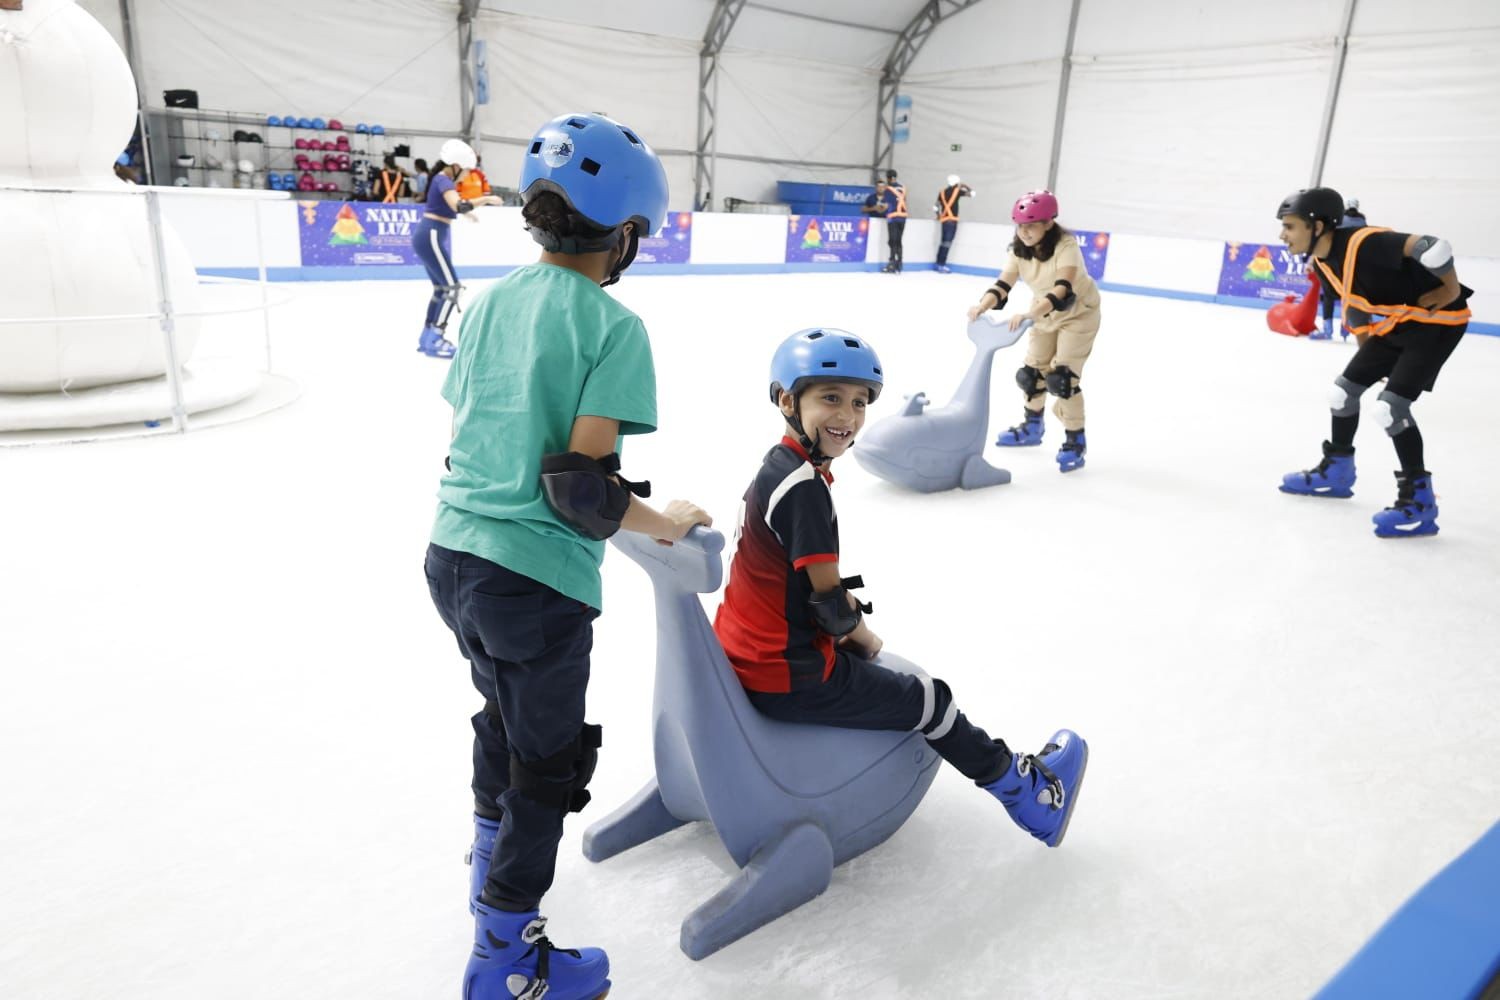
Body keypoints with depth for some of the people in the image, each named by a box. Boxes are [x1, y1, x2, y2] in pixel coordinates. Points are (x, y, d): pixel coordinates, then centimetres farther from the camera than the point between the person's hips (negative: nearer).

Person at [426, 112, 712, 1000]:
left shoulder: (492, 303, 6)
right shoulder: (612, 324, -15)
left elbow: (462, 433, 11)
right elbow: (583, 486, -21)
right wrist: (667, 522, -4)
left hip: (453, 554, 8)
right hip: (537, 578, -8)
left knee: (504, 716, 30)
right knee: (549, 762, 12)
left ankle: (494, 869, 53)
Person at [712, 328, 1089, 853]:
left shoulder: (778, 467, 7)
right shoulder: (803, 485, -23)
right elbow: (829, 600, -21)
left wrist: (851, 631, 7)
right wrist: (864, 636, -1)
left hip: (747, 657, 9)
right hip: (788, 680, -9)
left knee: (864, 664, 32)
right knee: (927, 701, 6)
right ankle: (1026, 791, 27)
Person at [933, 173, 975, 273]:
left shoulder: (942, 192, 11)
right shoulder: (957, 191, -4)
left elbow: (935, 206, 12)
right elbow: (972, 193, 4)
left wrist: (939, 216, 27)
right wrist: (965, 186, 19)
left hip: (944, 220, 6)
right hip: (951, 220, -6)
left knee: (944, 241, 14)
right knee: (947, 242, -9)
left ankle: (940, 263, 17)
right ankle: (941, 265, -15)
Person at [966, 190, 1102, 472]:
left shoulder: (1066, 246, -30)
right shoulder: (1019, 249, -12)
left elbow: (1062, 292, -42)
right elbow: (1002, 285, -20)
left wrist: (1029, 314, -57)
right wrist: (982, 306, -41)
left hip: (1079, 313, -6)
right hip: (1044, 313, 6)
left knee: (1061, 377, -15)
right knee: (1032, 372, 10)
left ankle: (1075, 441, -1)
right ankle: (1031, 427, 33)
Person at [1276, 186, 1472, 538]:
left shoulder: (1363, 243, -30)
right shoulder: (1322, 262, -1)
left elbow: (1432, 246, -34)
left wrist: (1451, 289, -18)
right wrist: (1367, 342, 15)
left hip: (1437, 321, -9)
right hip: (1395, 324, 9)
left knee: (1389, 406, -19)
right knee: (1344, 389, 12)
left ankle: (1419, 501, -7)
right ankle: (1336, 471, 32)